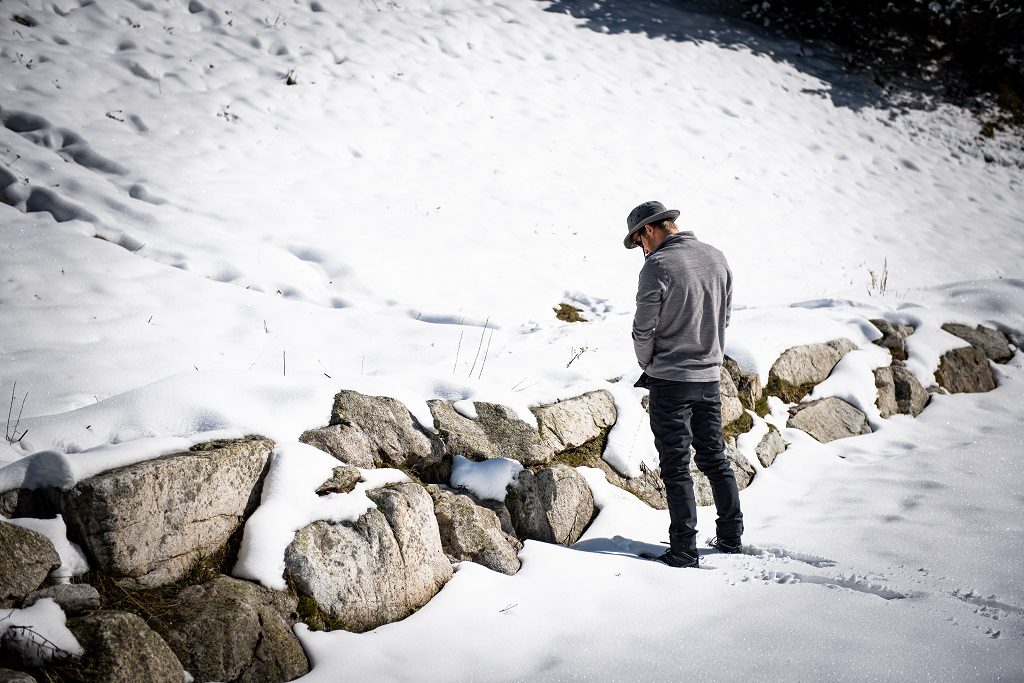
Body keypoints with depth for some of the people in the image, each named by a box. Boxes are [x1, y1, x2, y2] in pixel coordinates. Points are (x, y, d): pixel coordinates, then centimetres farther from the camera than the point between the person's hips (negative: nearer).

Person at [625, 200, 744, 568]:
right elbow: (724, 318, 12)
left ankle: (685, 550, 4)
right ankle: (731, 537, 26)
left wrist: (647, 365, 6)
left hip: (671, 380, -6)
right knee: (715, 459, 18)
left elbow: (644, 330, -12)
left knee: (676, 467, 1)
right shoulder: (716, 258, 5)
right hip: (710, 377, 6)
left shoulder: (657, 266, -15)